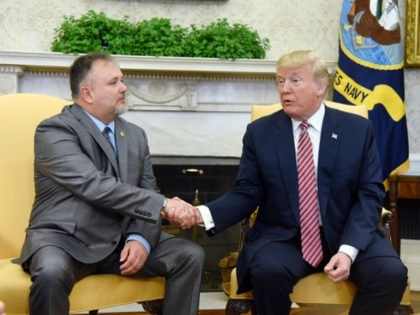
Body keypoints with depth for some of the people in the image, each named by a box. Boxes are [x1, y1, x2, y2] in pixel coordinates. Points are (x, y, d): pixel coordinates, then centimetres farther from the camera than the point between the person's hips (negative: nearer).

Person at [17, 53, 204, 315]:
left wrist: (141, 238, -12)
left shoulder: (135, 135, 12)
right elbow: (95, 186, -23)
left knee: (191, 255, -11)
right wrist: (163, 204, -25)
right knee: (52, 272, -37)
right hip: (64, 238, -6)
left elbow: (148, 194, 9)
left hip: (120, 241, 6)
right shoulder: (54, 131, -10)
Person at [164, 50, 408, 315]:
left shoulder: (358, 129, 3)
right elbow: (247, 193, 2)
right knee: (268, 271, -33)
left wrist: (348, 250, -18)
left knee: (391, 273, -26)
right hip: (282, 238, 0)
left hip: (349, 235, 1)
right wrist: (202, 214, -18)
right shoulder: (259, 132, 4)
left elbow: (370, 194, -2)